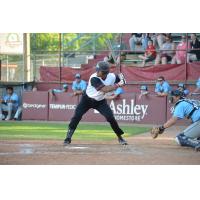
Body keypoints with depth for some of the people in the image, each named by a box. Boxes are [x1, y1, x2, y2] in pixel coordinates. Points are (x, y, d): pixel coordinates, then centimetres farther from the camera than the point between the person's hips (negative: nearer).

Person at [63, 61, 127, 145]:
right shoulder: (94, 78, -31)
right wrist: (117, 85, -42)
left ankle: (120, 137, 7)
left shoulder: (112, 77, -16)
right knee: (77, 116, -13)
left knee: (110, 117, -9)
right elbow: (105, 89, -40)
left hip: (100, 101, 3)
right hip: (87, 100, -3)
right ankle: (68, 137, -3)